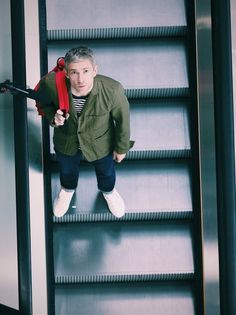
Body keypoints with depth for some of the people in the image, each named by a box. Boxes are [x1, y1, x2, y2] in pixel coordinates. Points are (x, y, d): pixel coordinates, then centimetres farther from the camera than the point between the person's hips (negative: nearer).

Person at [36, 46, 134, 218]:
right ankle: (67, 190, 70)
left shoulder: (112, 89, -39)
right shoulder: (51, 83, -36)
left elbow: (122, 118, -17)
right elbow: (45, 103, -9)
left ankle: (108, 191, 69)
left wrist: (121, 147, -3)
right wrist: (53, 117, -31)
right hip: (66, 143, 1)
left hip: (101, 144, -1)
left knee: (106, 171, 32)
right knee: (67, 170, 34)